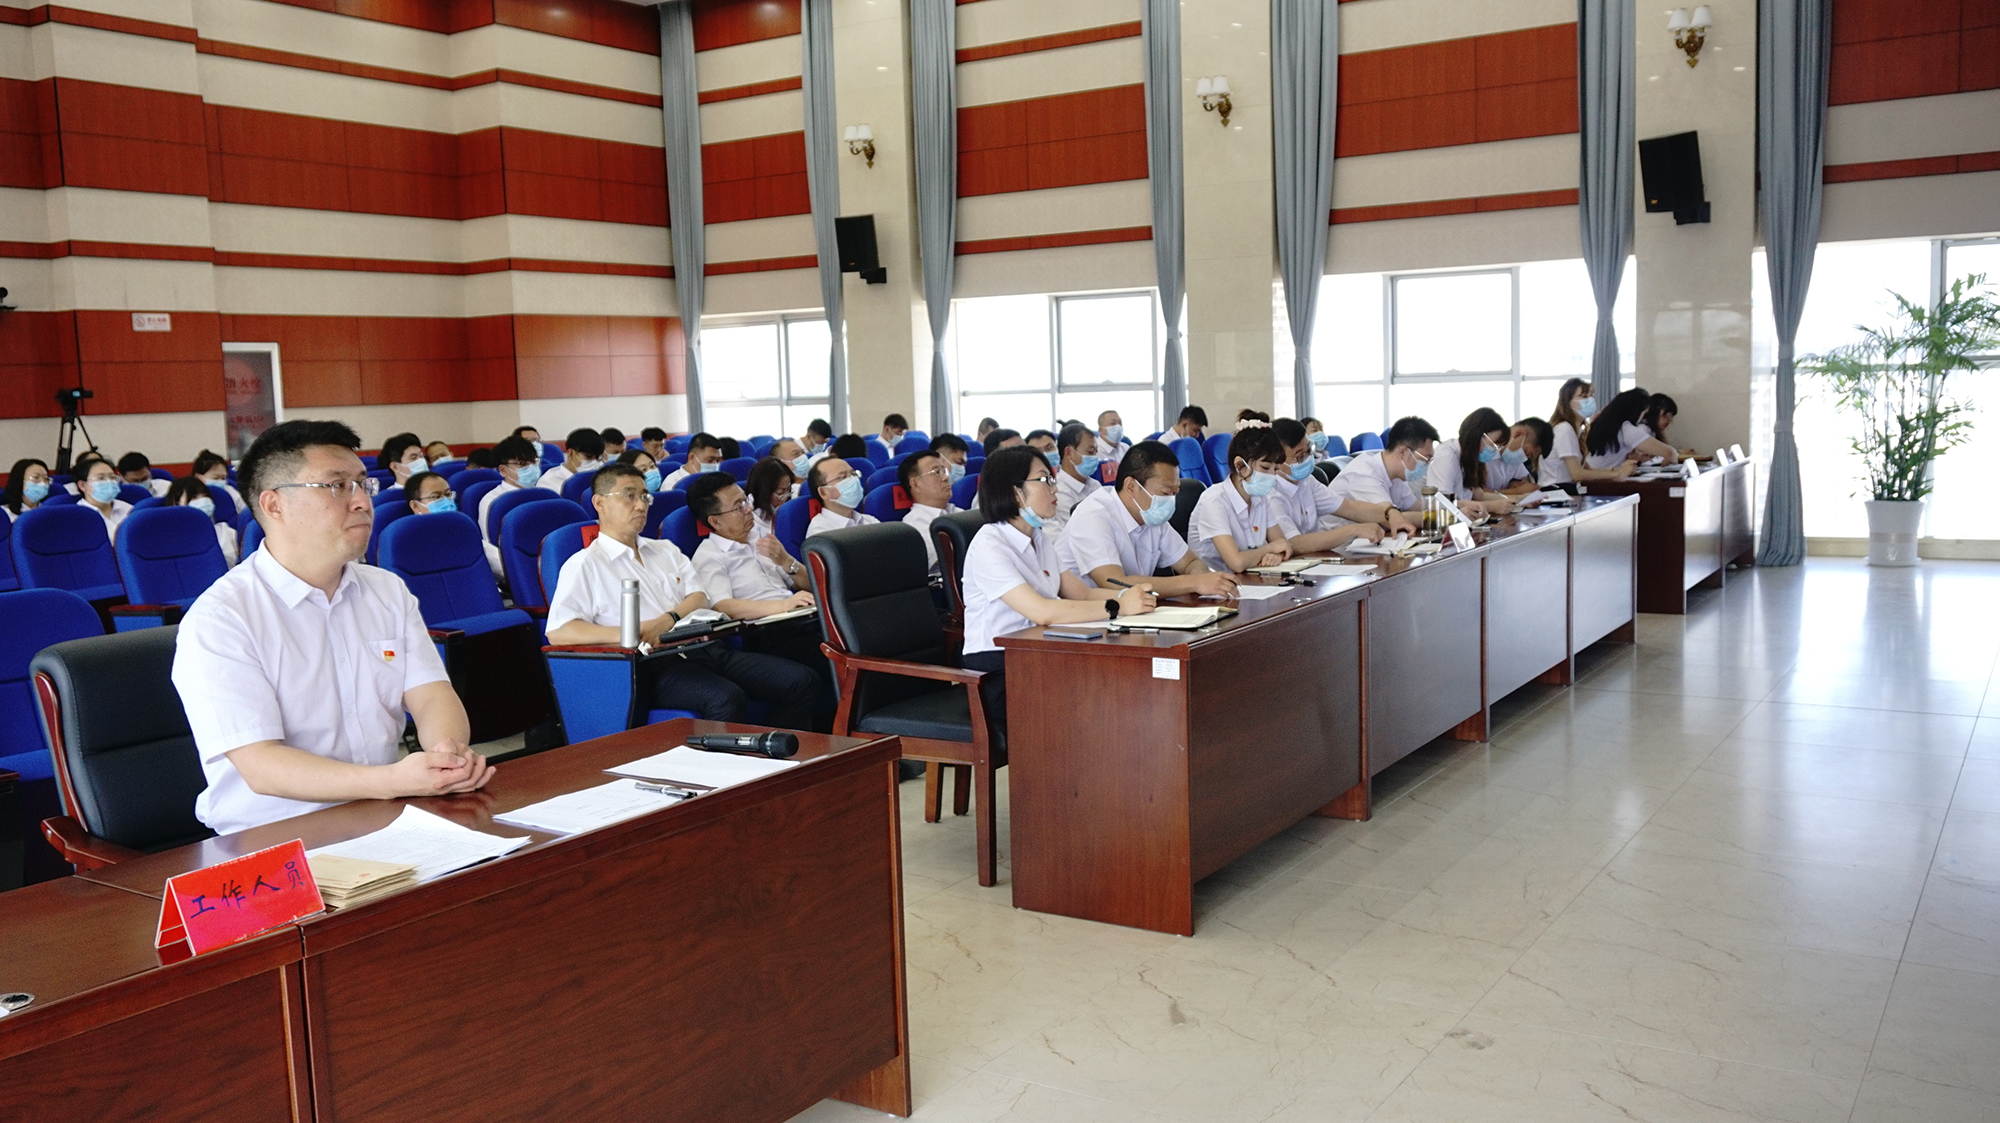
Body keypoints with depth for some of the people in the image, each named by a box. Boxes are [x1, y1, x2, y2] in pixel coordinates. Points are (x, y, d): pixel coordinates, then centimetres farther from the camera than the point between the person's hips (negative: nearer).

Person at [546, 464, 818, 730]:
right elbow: (558, 631, -7)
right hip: (658, 665, -7)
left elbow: (700, 598, 13)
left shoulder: (666, 550, 25)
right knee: (728, 700, -37)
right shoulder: (584, 565, 5)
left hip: (705, 649, 7)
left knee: (801, 681, -12)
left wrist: (667, 620, -10)